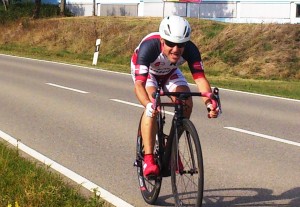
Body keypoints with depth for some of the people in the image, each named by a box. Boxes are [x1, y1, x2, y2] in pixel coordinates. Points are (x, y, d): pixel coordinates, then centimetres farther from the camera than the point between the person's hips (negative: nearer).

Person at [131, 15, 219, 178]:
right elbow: (139, 84, -49)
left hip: (169, 72, 3)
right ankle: (148, 159, -27)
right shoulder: (149, 47, -42)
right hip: (145, 71, -3)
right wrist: (148, 104, -68)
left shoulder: (190, 50, -34)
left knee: (187, 104, -17)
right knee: (152, 106, -29)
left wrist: (209, 103, -58)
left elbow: (200, 78, -40)